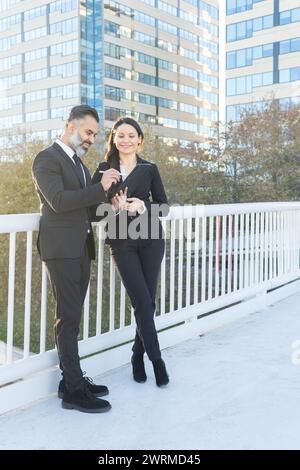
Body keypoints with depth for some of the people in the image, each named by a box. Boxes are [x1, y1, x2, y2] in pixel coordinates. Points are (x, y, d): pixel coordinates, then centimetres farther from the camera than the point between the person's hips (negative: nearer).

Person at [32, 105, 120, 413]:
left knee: (71, 316, 11)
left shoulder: (77, 161, 20)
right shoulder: (47, 159, -7)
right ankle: (74, 390, 0)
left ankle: (71, 379, 19)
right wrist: (101, 188, -19)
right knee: (68, 317, -6)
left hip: (81, 248, 8)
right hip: (61, 248, -8)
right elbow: (58, 201, -19)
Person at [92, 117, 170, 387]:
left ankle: (138, 356, 22)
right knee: (142, 301, -7)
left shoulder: (149, 169, 8)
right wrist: (114, 208, -14)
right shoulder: (104, 170, 7)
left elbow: (164, 206, 7)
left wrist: (143, 206, -12)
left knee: (148, 301, 4)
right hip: (121, 241, -1)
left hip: (150, 238, 1)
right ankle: (156, 359, 6)